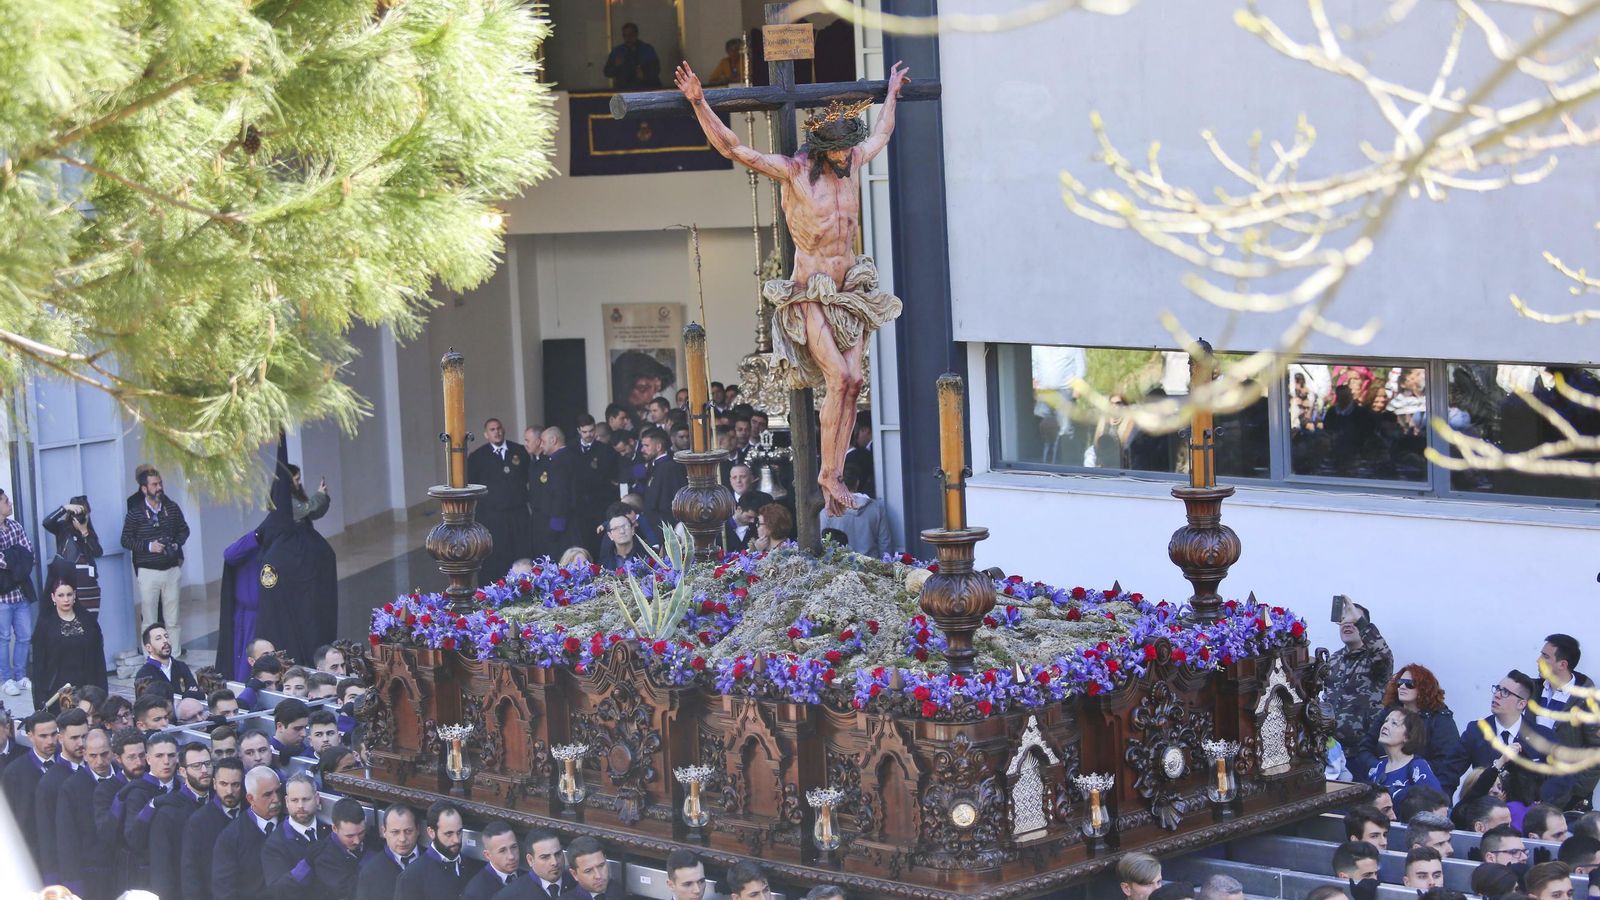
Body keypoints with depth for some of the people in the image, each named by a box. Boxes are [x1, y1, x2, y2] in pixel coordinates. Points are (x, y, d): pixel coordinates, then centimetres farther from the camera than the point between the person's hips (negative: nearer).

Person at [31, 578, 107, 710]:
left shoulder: (89, 622, 8)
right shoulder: (45, 625, 3)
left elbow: (99, 660, 9)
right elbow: (38, 664, 1)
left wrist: (102, 693, 3)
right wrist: (40, 698, -6)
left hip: (85, 688, 2)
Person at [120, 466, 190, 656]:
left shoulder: (172, 508, 4)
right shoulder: (135, 513, -5)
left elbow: (184, 530, 16)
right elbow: (126, 540, -2)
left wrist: (177, 544, -4)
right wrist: (148, 546, -15)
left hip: (171, 568, 3)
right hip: (148, 571, -3)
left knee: (172, 620, 7)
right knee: (149, 621, -1)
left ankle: (175, 656, 14)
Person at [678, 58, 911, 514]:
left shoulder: (853, 161, 6)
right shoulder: (792, 170, -10)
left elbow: (881, 135, 29)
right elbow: (731, 148, -17)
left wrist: (892, 92, 40)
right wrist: (699, 104, -27)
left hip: (850, 287, 6)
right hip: (810, 292, -6)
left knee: (853, 382, -4)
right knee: (839, 379, -17)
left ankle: (834, 475, -3)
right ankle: (827, 473, -7)